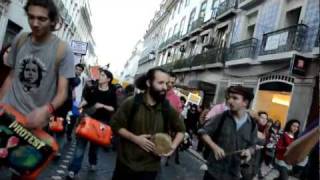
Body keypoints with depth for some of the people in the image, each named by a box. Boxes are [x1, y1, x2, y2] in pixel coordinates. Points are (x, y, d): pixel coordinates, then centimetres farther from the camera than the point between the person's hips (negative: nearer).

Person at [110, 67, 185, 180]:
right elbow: (115, 125, -7)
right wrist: (135, 138, -19)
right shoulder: (132, 102, -11)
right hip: (126, 162, 0)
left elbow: (181, 130, 7)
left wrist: (173, 146, -11)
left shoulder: (168, 109, -6)